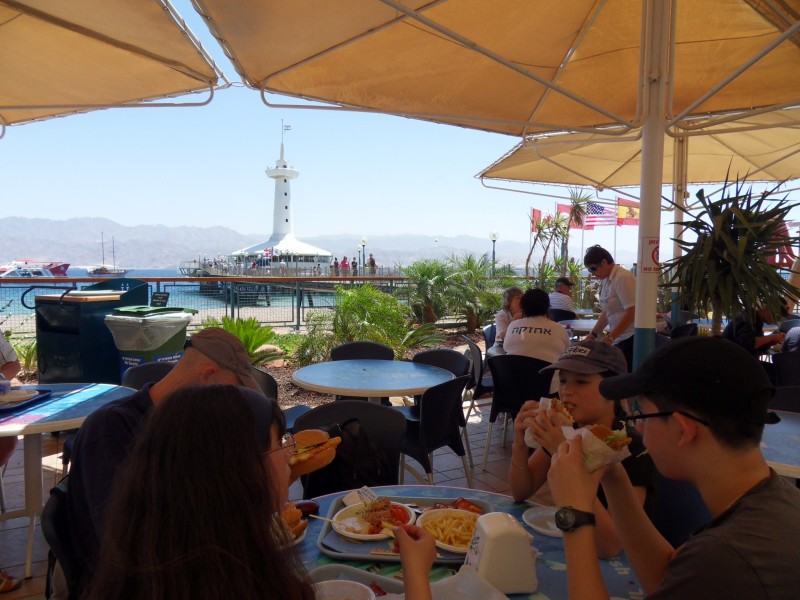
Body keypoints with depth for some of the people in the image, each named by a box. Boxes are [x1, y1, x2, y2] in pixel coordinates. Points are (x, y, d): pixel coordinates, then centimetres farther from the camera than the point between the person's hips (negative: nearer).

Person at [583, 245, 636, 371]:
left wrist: (609, 338, -21)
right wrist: (593, 334, 11)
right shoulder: (606, 281, 10)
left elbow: (631, 312, -20)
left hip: (631, 338, -8)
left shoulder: (623, 278, -15)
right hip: (619, 339, 8)